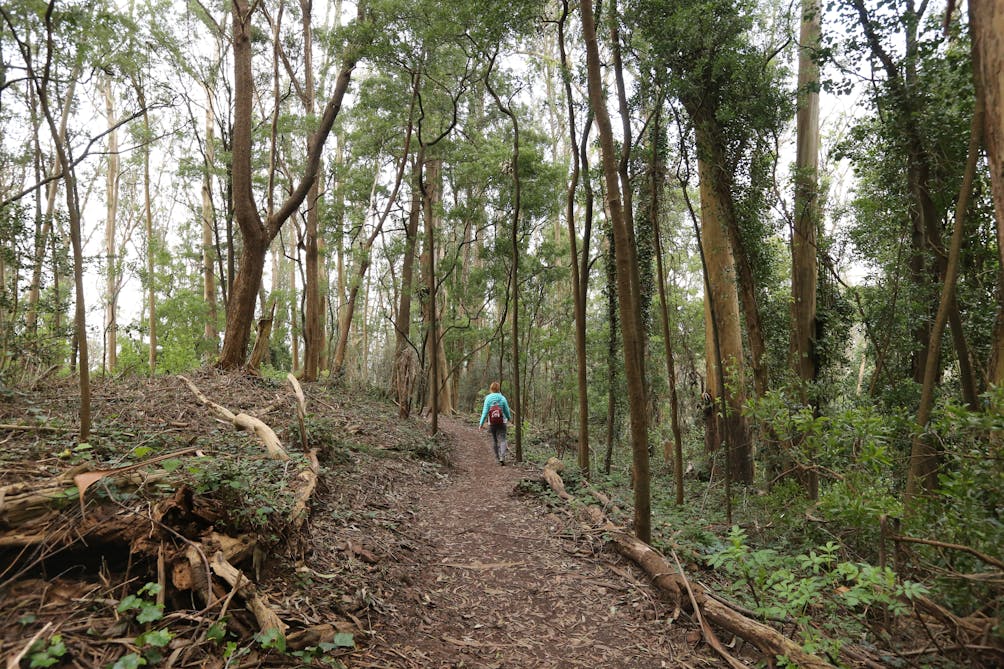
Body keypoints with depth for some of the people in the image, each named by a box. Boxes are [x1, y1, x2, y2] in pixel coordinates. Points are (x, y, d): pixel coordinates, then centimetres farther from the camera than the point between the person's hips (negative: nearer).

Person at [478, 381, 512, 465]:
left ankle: (497, 457, 25)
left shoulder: (488, 398, -7)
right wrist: (509, 418, 23)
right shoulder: (502, 398, -5)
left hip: (492, 423, 1)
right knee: (502, 440, 0)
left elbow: (485, 412, -11)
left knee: (494, 440, 16)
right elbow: (506, 411, 2)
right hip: (502, 423, -1)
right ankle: (502, 457, -17)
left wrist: (481, 423, -8)